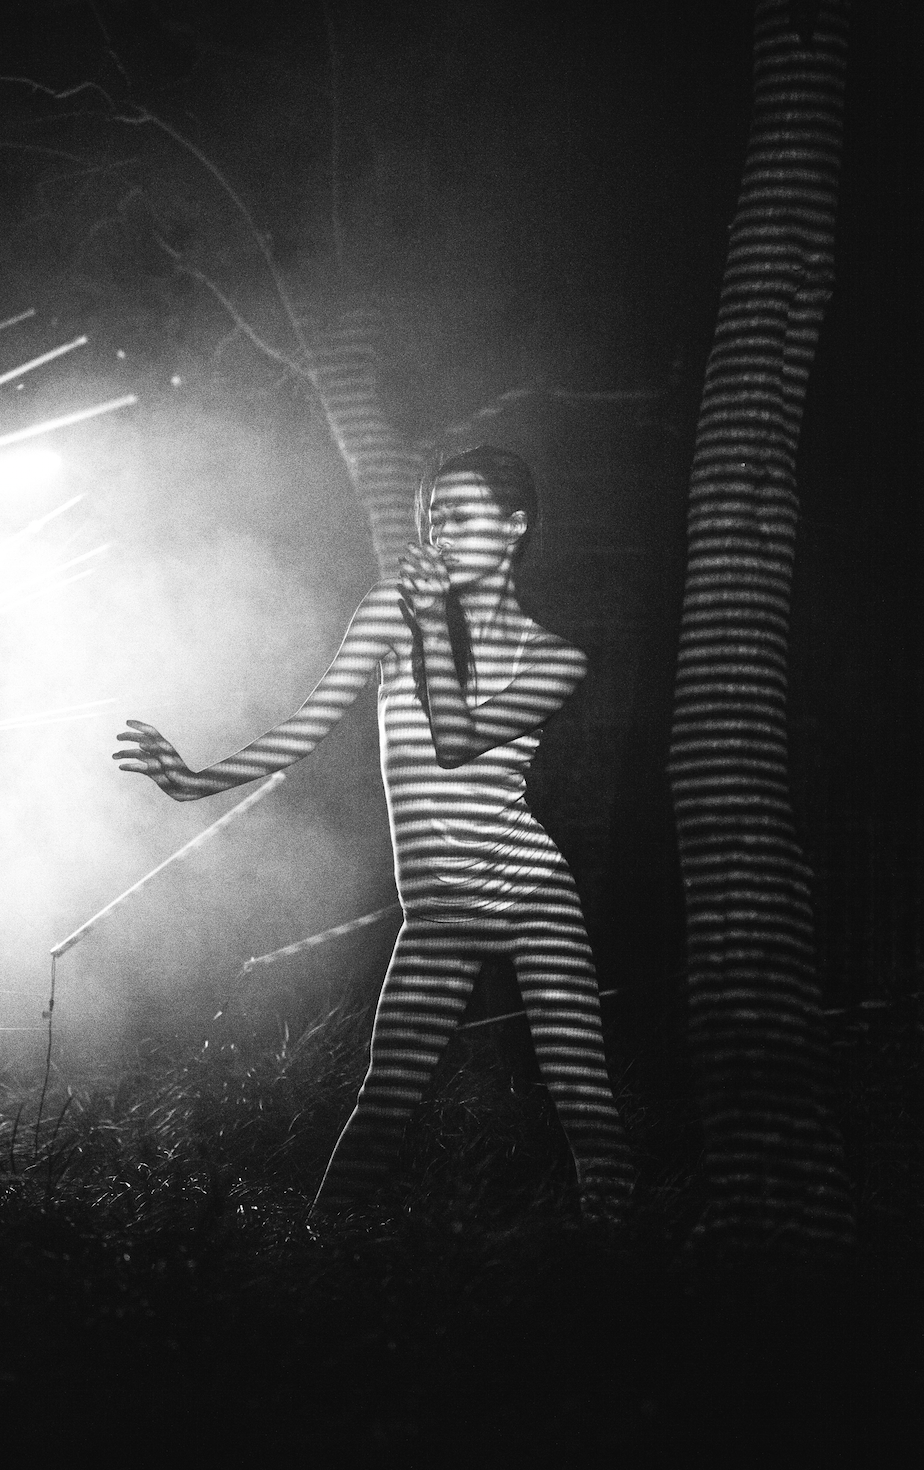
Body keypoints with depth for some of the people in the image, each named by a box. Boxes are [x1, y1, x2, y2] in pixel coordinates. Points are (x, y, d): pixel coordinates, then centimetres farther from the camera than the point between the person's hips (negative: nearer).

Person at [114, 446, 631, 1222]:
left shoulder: (554, 657, 5)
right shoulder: (395, 609, 8)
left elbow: (456, 742, -11)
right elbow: (310, 727, 4)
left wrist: (434, 621, -8)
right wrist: (196, 780, -5)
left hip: (537, 895, 0)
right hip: (438, 912, 1)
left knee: (585, 1099, -8)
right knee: (384, 1101, -10)